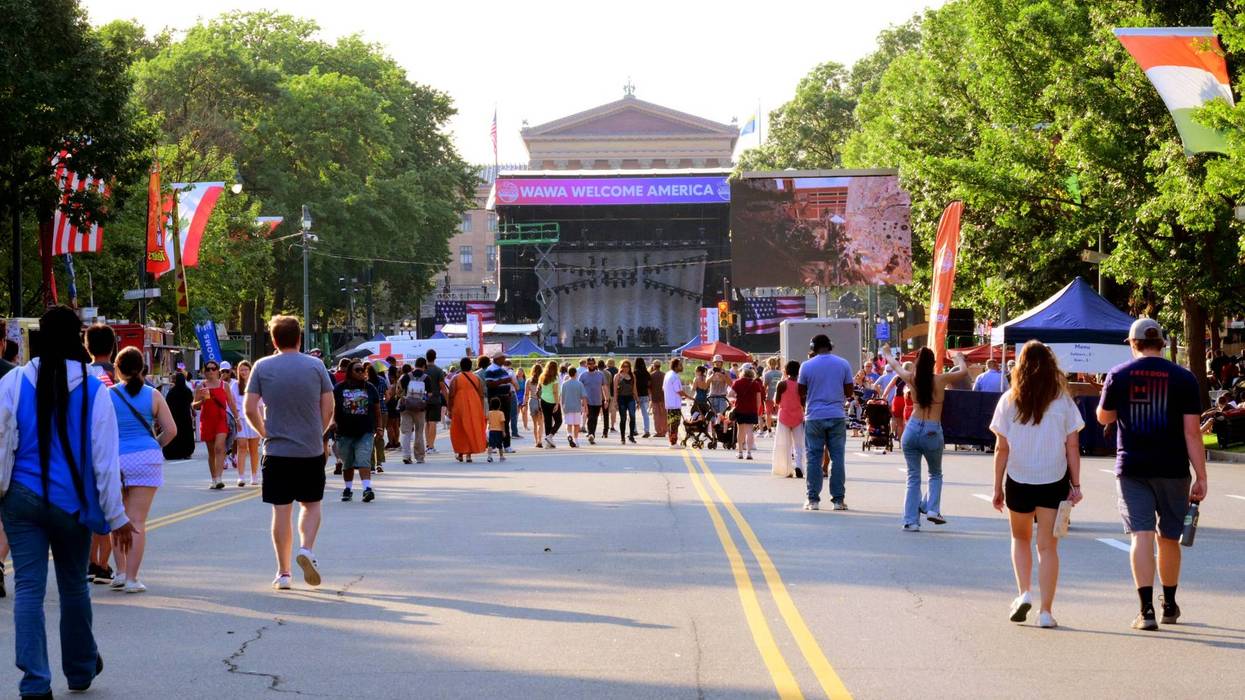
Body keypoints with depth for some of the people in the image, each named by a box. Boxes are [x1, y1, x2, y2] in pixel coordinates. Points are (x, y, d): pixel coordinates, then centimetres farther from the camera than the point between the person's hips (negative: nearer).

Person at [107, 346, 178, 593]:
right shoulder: (153, 396, 0)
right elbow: (171, 430, 0)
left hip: (115, 459, 0)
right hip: (146, 459, 0)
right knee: (137, 521, 0)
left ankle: (120, 572, 14)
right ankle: (131, 578, -2)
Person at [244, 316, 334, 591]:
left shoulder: (262, 367, -2)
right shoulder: (315, 366, -1)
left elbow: (250, 409, -4)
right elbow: (328, 406, 0)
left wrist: (264, 433, 11)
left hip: (277, 451, 0)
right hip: (312, 451, 0)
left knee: (281, 510, 5)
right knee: (311, 504, 15)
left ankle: (283, 572, 7)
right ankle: (307, 548, -10)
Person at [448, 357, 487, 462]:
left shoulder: (456, 379, -4)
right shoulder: (477, 378, 4)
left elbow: (451, 396, -6)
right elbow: (481, 396, 4)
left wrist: (450, 410, 0)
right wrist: (482, 411, 9)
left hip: (460, 407, -2)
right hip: (474, 409, 2)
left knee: (460, 430, 11)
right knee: (472, 430, 7)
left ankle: (460, 453, 12)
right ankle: (469, 454, 2)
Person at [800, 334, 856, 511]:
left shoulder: (807, 366, -3)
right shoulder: (843, 364, 1)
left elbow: (801, 393, 4)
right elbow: (849, 391, 5)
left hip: (814, 417, -1)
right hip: (837, 416, 1)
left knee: (813, 458, 4)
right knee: (838, 457, 4)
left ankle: (813, 499, 4)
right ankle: (839, 499, 3)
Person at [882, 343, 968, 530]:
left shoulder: (912, 379, 2)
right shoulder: (941, 380, -2)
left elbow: (894, 365, 22)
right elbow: (963, 371, 15)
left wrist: (887, 353, 43)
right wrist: (958, 358, 36)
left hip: (912, 429, 1)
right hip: (932, 432, -1)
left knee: (913, 477, 8)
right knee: (935, 474, 20)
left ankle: (911, 520, 4)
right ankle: (932, 509, 1)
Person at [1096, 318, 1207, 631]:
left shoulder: (1118, 375, -1)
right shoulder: (1183, 378, -3)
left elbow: (1103, 417, 14)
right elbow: (1192, 432, -6)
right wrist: (1201, 477, -5)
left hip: (1132, 469, 0)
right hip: (1172, 470, 1)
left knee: (1141, 535, -3)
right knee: (1169, 538, 14)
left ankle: (1147, 610, -15)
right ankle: (1169, 605, 29)